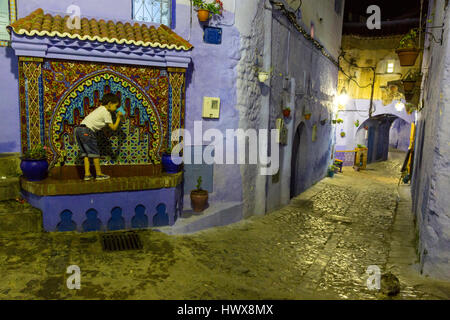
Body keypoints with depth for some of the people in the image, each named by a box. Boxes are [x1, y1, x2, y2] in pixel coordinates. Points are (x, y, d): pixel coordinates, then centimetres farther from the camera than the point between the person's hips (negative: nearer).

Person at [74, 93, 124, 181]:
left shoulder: (100, 108, 22)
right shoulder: (106, 113, -3)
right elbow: (113, 128, -1)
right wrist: (119, 117, 8)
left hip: (79, 129, 9)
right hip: (86, 131, -9)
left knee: (86, 153, 9)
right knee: (94, 153, -2)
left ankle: (87, 174, 7)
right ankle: (99, 174, 2)